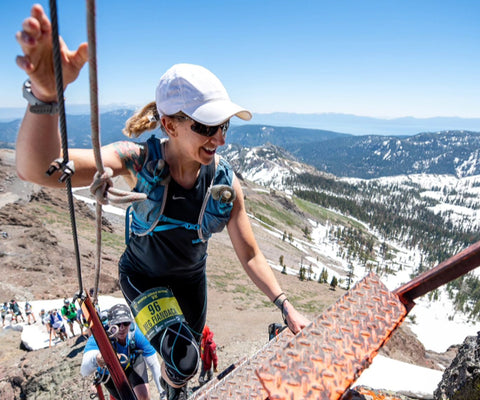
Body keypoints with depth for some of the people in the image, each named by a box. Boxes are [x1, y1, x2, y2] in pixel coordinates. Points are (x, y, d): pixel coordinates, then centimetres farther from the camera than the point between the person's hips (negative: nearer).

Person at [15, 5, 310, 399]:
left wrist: (287, 307, -20)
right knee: (182, 359, -23)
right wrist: (46, 92, -66)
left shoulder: (225, 184, -24)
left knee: (185, 362, 22)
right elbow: (38, 169, -47)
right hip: (143, 275, -2)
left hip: (190, 277, 3)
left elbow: (250, 255, -15)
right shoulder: (139, 162, -32)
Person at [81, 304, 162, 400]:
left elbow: (153, 363, -27)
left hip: (132, 363, 0)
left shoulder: (136, 332, -34)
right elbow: (84, 371, -50)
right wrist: (96, 359, -73)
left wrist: (163, 392, -31)